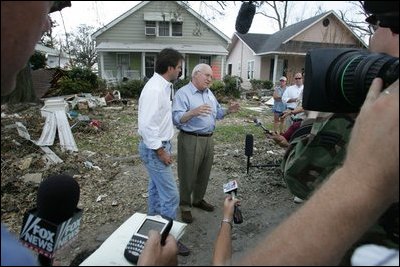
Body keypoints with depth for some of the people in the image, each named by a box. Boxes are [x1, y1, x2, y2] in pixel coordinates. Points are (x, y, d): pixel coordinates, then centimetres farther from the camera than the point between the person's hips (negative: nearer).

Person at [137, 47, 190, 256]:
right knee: (170, 195, -2)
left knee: (156, 189, 22)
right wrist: (160, 151, -19)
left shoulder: (163, 86, 6)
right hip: (155, 148, -10)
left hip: (160, 145, 10)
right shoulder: (154, 89, -24)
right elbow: (146, 125, -26)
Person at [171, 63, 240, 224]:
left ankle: (198, 200, 37)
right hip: (190, 140, -7)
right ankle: (185, 206, 21)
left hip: (208, 139, 8)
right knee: (188, 175, 4)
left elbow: (217, 113, 21)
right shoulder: (183, 93, -12)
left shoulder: (210, 93, 13)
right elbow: (176, 119, -23)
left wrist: (228, 110, 1)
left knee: (204, 174, 18)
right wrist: (193, 112, -39)